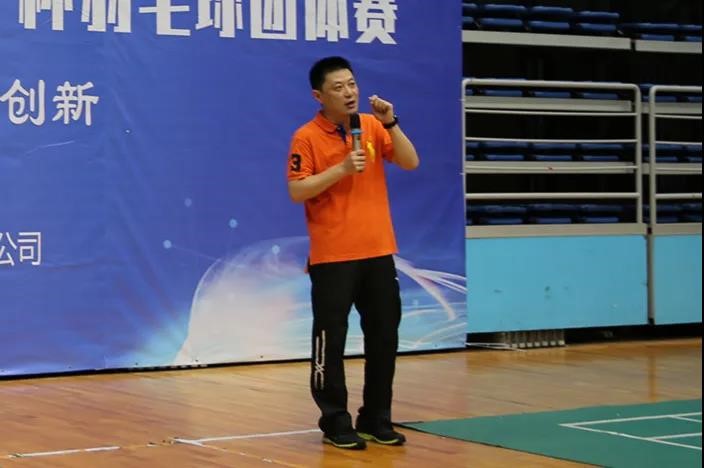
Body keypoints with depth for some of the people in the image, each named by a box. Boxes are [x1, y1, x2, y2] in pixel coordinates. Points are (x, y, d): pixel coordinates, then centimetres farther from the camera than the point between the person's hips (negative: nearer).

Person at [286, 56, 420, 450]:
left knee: (385, 337, 8)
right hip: (332, 256, -5)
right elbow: (296, 191, -12)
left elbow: (411, 163, 0)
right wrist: (341, 169, -20)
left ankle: (376, 420, 19)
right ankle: (336, 423, 10)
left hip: (378, 252, 5)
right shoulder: (307, 137, -7)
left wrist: (390, 123, -12)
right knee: (330, 339, -1)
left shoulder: (373, 126, 7)